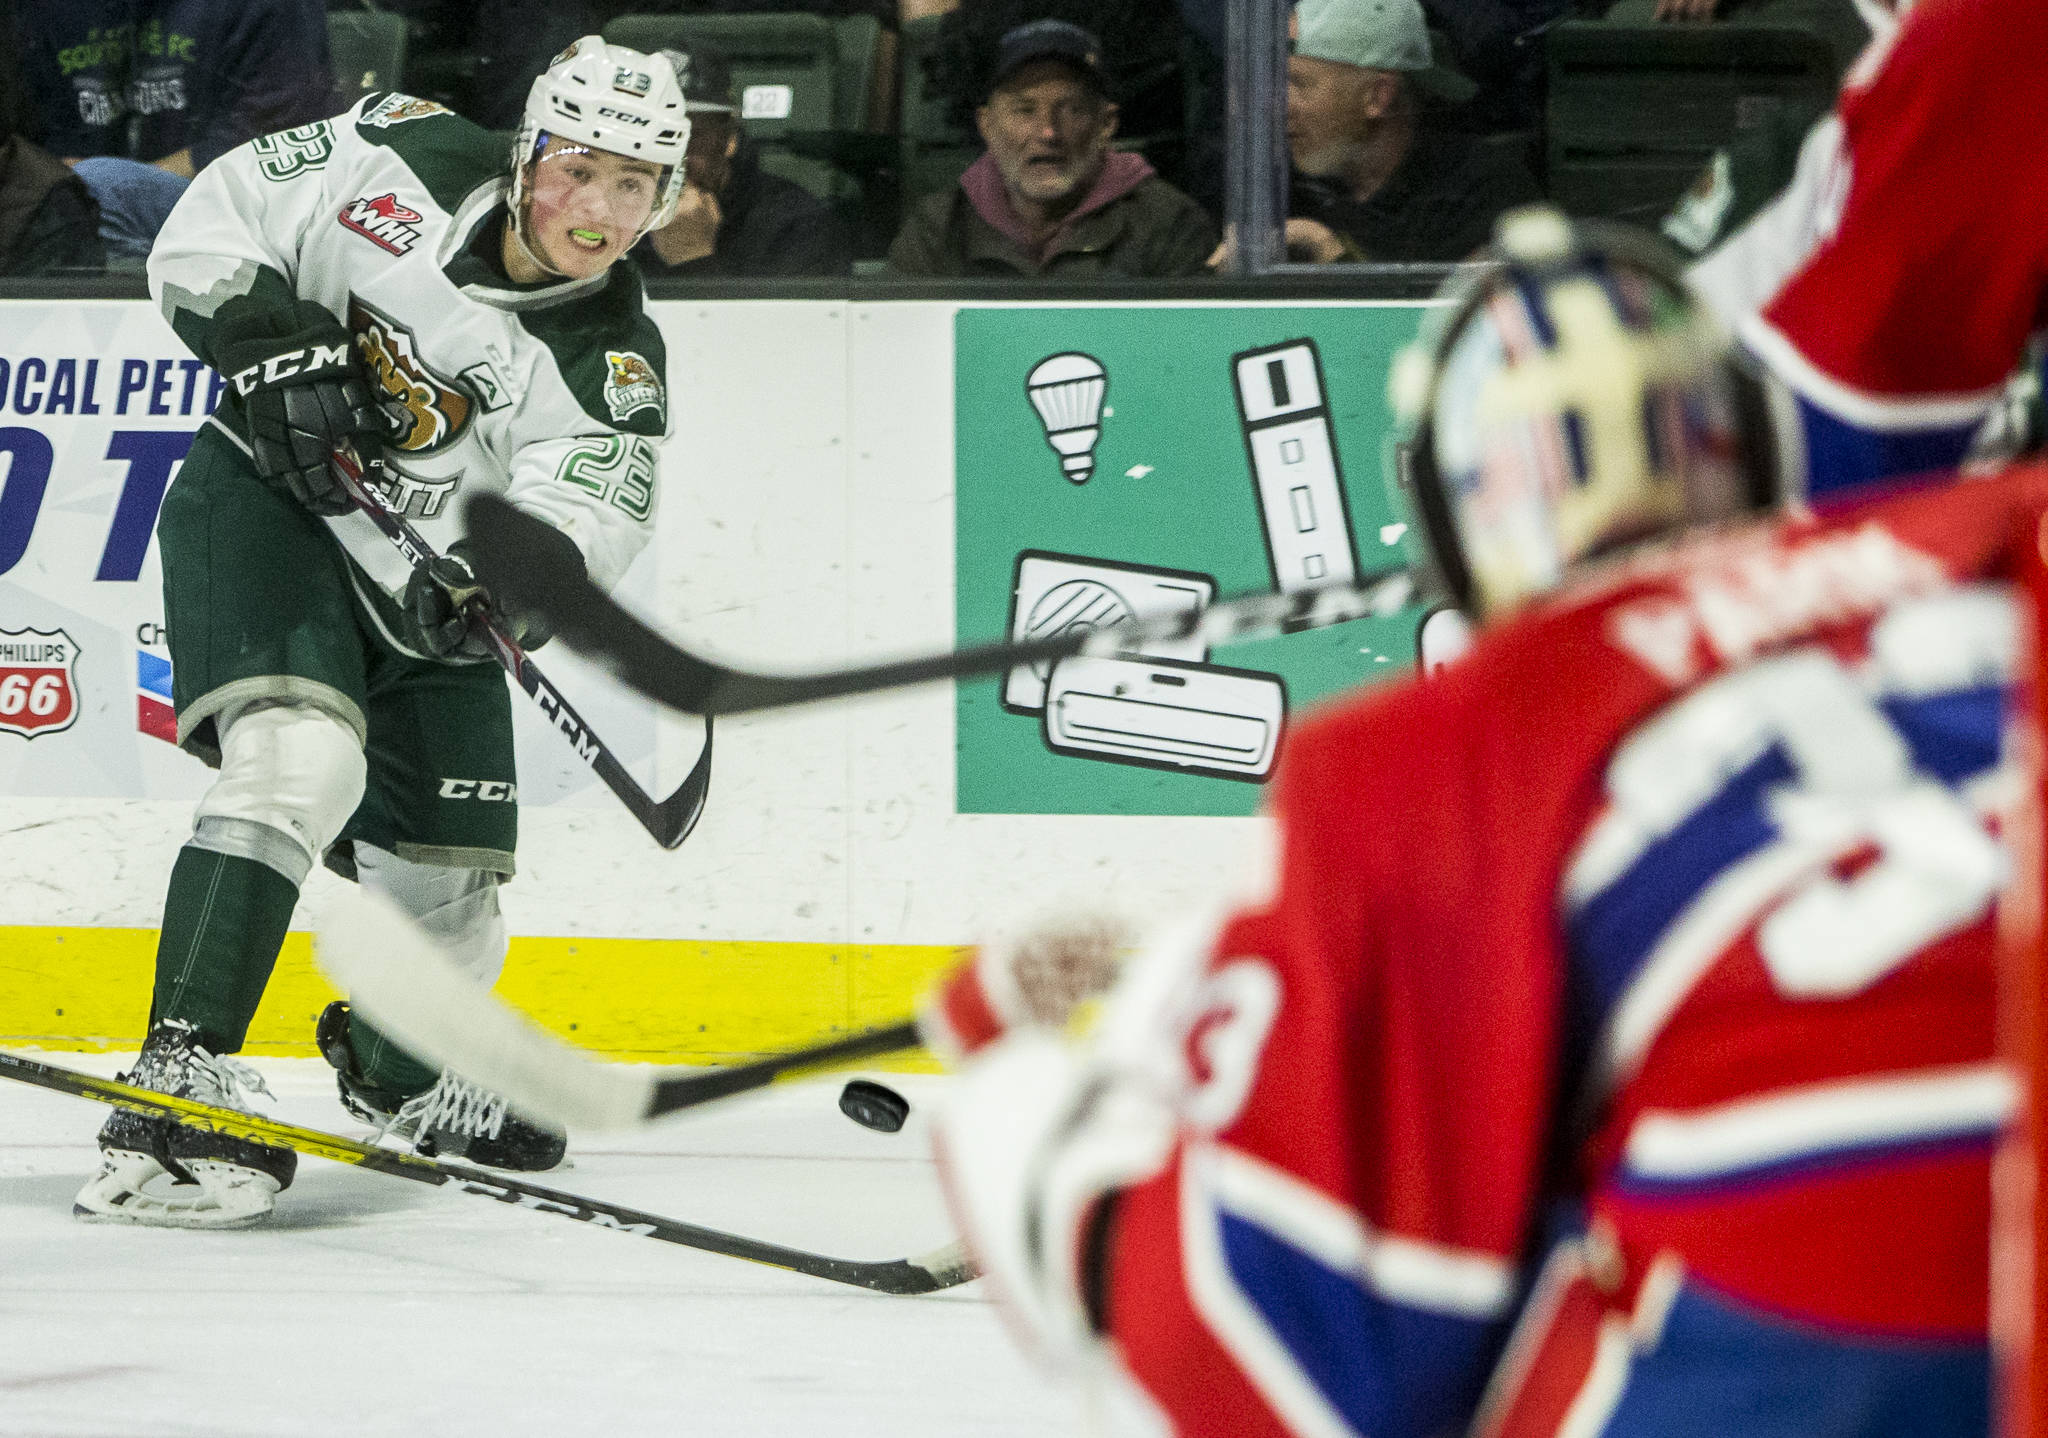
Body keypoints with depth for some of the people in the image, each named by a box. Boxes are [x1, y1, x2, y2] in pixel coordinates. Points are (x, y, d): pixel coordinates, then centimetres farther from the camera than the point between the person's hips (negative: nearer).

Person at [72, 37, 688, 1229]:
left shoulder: (612, 363, -10)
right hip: (262, 505, -4)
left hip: (419, 586, 4)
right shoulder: (407, 164, -13)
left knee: (450, 888, 9)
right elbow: (207, 231, -7)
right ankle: (180, 1077, -38)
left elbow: (593, 511, -26)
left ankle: (400, 1070, 45)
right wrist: (270, 336, -23)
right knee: (300, 757, -30)